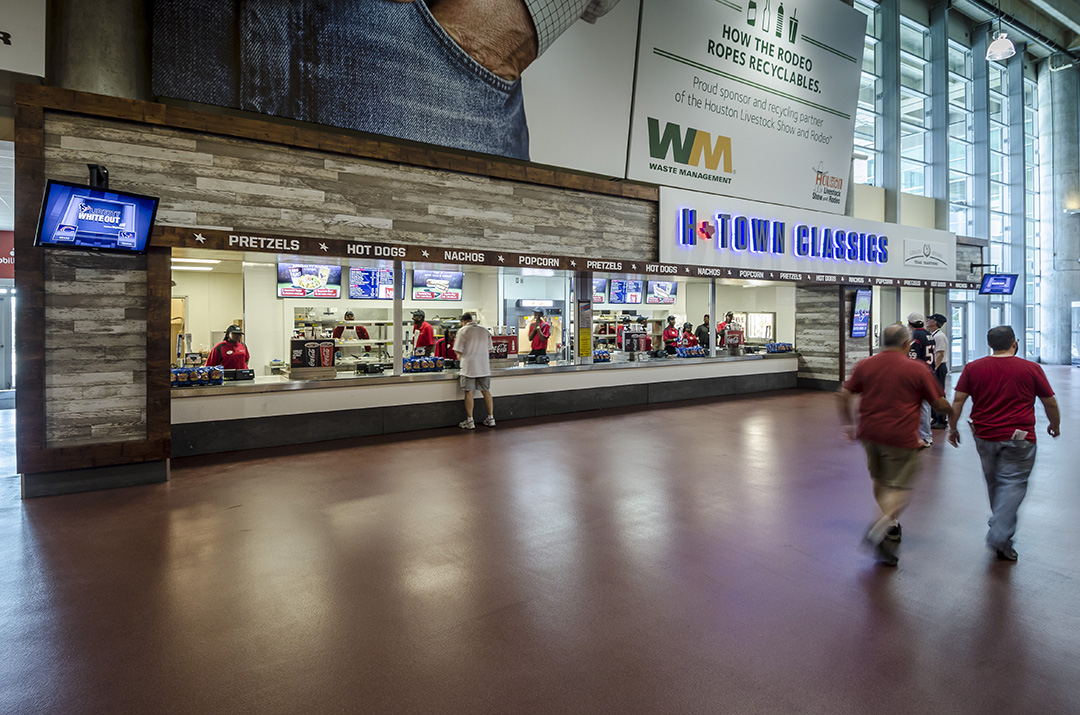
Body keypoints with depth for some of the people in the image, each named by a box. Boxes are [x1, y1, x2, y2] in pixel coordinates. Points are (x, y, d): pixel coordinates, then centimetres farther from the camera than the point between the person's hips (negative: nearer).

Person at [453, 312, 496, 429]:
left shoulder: (462, 330, -4)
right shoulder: (484, 330, 9)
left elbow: (458, 350, -6)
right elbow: (490, 349, 13)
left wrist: (460, 357, 15)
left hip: (469, 366, -4)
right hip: (484, 366, 4)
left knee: (469, 392, 0)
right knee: (486, 391, 11)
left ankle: (470, 421, 3)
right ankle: (491, 418, 15)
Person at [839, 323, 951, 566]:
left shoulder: (864, 365, 5)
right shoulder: (917, 370, -5)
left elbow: (844, 395, 6)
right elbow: (940, 404, 0)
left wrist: (847, 424, 17)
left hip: (869, 434, 4)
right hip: (900, 437, -4)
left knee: (880, 481, 22)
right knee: (899, 488, 2)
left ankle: (891, 524, 32)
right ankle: (880, 528, -18)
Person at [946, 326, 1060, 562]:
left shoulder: (973, 368, 0)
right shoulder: (1031, 369, -4)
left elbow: (958, 400, -2)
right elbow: (1050, 403, 4)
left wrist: (952, 428, 8)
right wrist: (1055, 425, 22)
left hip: (984, 436, 3)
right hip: (1018, 438, -3)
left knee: (993, 482, 19)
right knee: (1013, 483, -2)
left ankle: (1000, 523, 36)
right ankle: (1000, 536, -11)